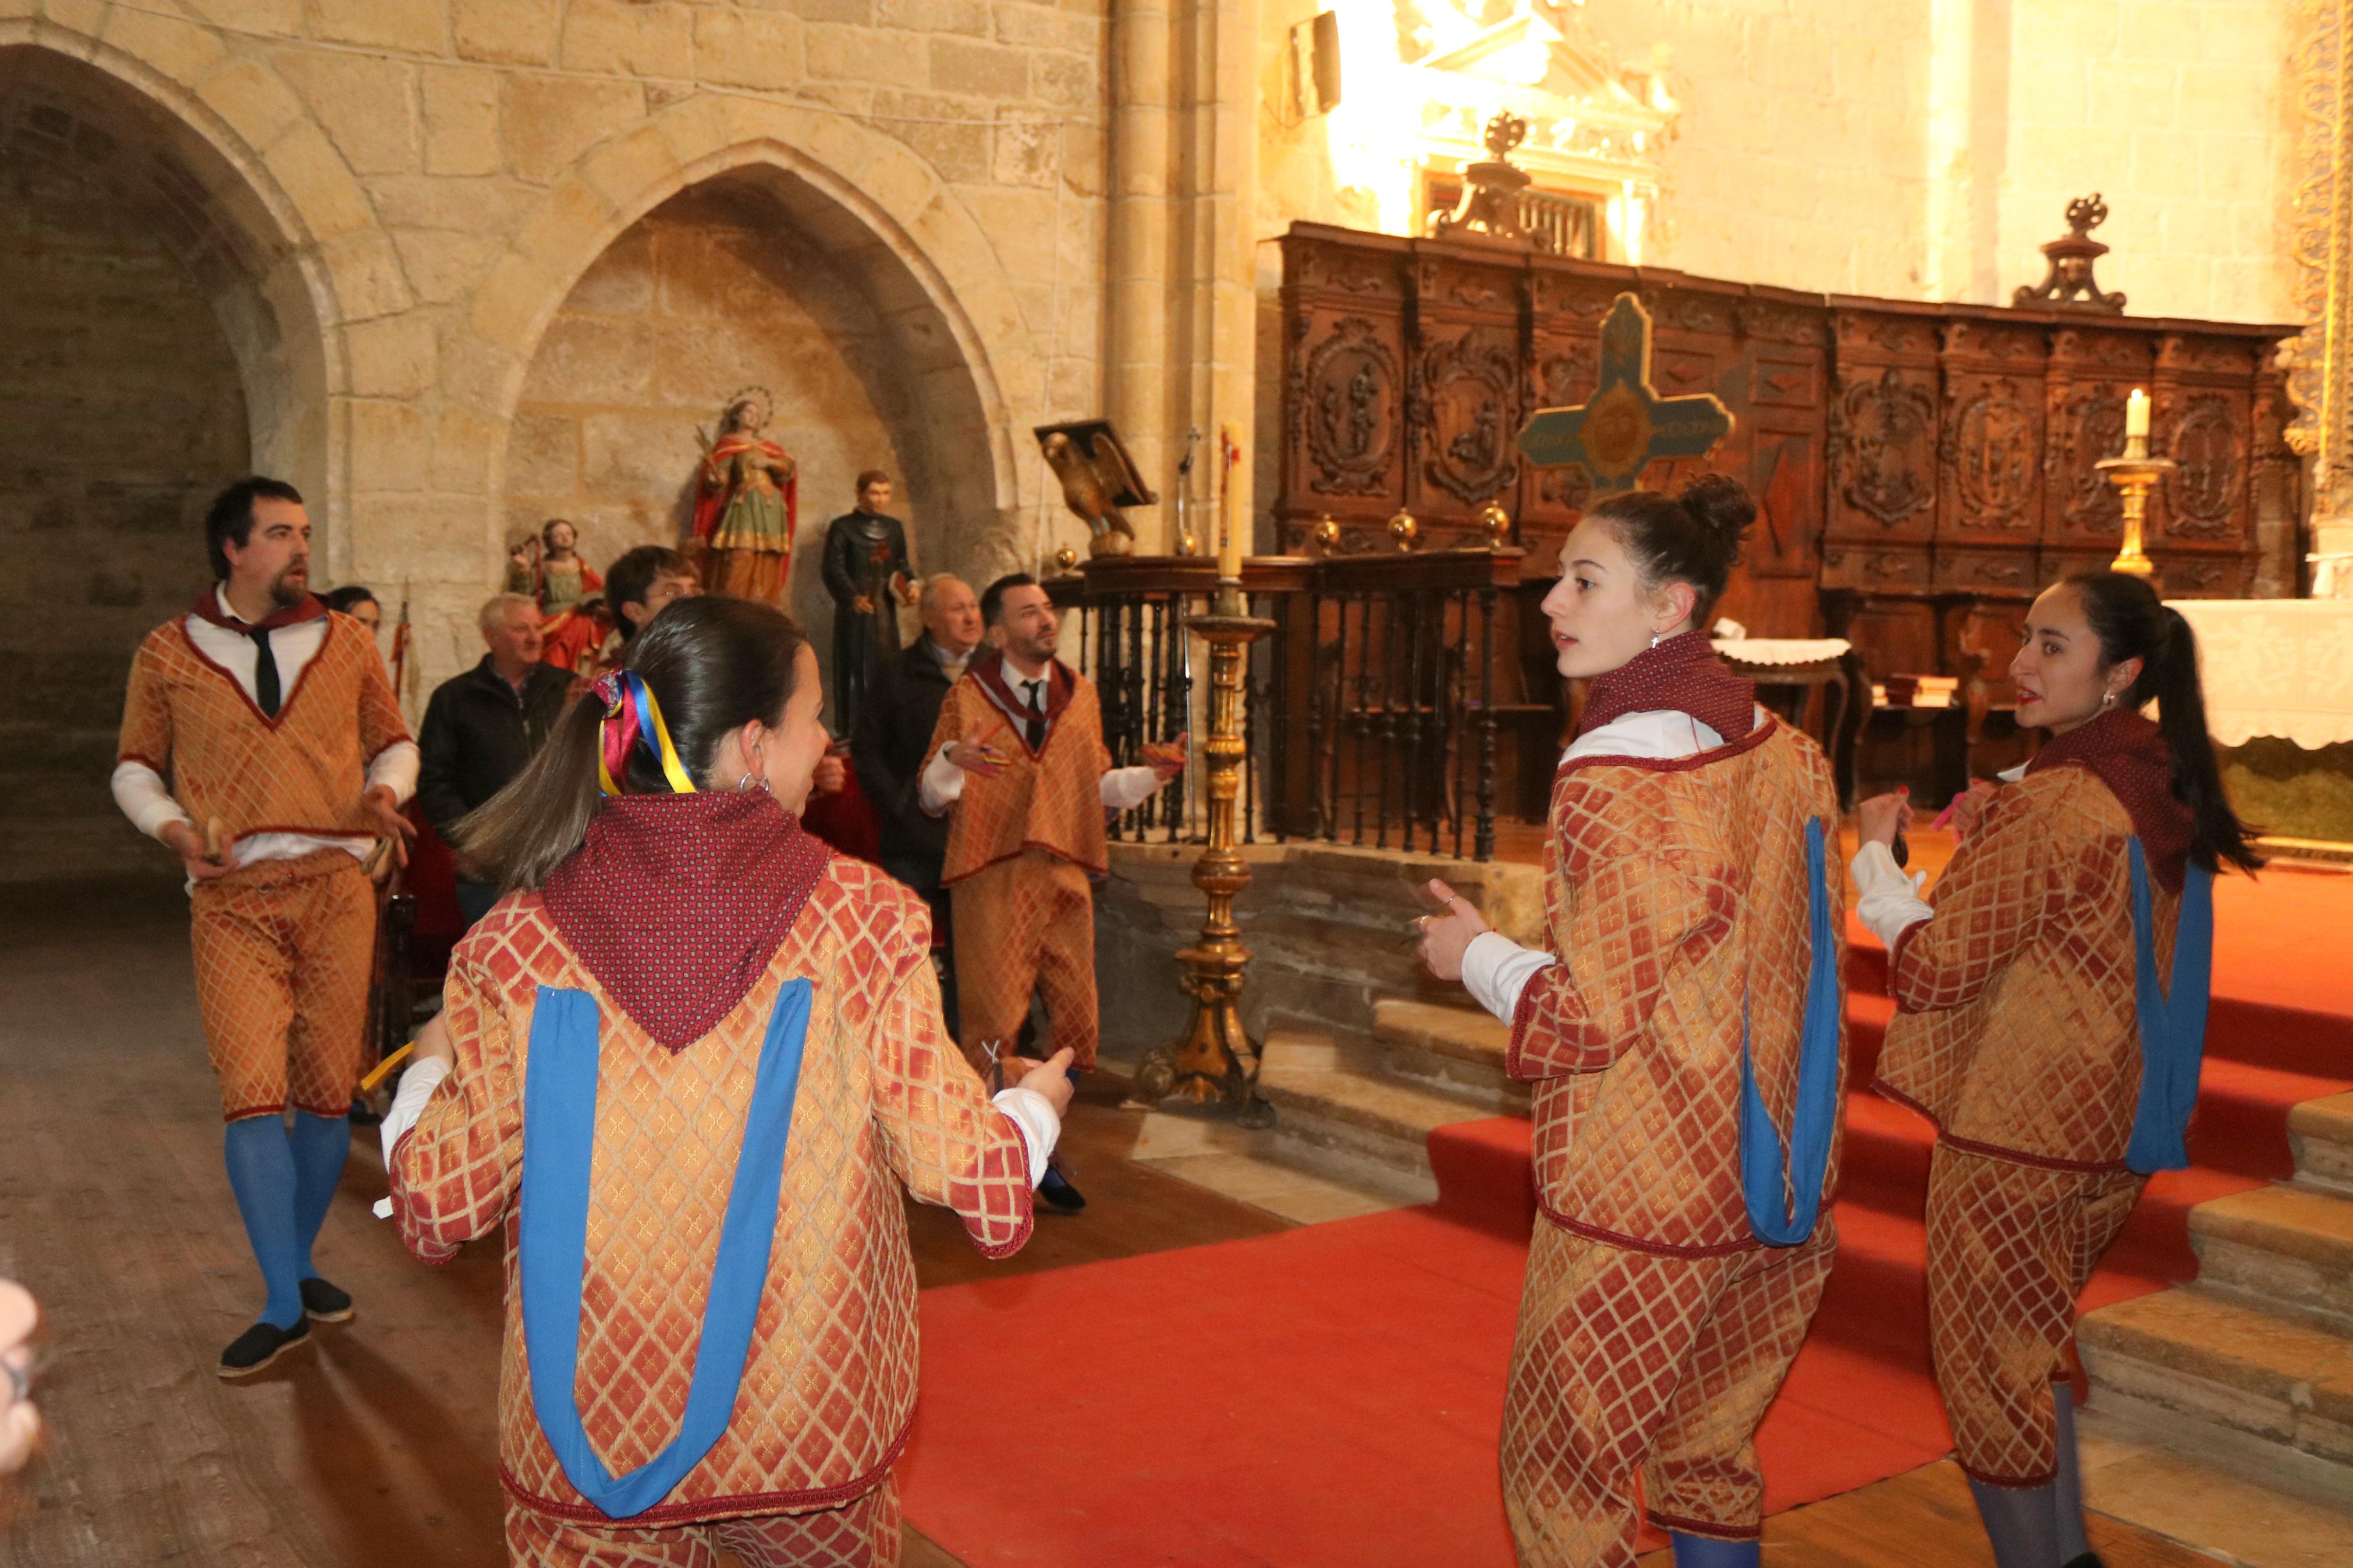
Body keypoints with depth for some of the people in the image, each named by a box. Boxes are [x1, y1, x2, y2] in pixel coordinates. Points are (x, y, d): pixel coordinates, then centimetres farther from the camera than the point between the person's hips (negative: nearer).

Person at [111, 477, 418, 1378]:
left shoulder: (346, 642, 9)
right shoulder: (169, 653, 6)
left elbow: (394, 741, 17)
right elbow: (135, 768, 13)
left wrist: (385, 792, -5)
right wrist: (171, 826, -6)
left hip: (335, 883, 2)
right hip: (233, 897, -2)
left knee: (328, 1092, 5)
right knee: (252, 1095, -10)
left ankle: (298, 1264, 25)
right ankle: (284, 1307, 0)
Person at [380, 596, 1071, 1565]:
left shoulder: (520, 943, -12)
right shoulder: (863, 921, -15)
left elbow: (440, 1209, -7)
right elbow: (963, 1166, -12)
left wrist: (429, 1071, 13)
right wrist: (1036, 1106, 10)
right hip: (812, 1435, 1)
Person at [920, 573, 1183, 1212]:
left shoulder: (1080, 694, 14)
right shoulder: (968, 696, 1)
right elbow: (932, 796, -3)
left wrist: (1151, 775, 0)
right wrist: (952, 759, -24)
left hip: (1065, 874, 5)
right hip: (992, 877, -4)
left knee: (1075, 1022, 6)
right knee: (994, 1025, -4)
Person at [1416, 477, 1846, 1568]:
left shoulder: (1612, 781, -21)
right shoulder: (1786, 753, 2)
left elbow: (1589, 1021, -20)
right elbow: (1809, 956, 10)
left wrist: (1474, 957, -4)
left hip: (1638, 1205, -8)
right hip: (1772, 1193, 8)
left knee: (1562, 1477, 8)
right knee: (1708, 1458, 21)